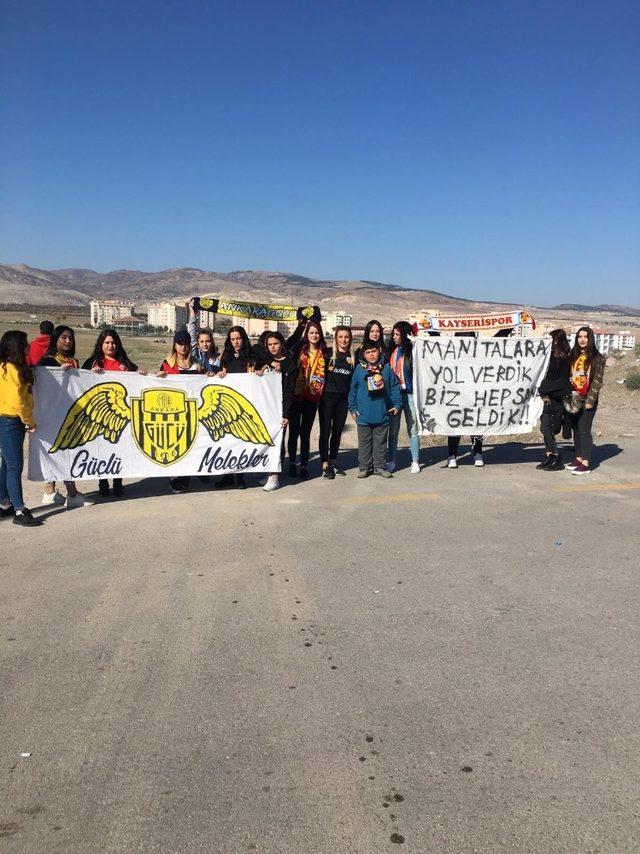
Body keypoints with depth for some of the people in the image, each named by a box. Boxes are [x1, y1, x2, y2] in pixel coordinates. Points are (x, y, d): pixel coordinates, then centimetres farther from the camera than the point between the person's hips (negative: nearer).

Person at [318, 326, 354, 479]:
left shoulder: (353, 356, 8)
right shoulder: (328, 352, -2)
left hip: (343, 398, 4)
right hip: (327, 396, -3)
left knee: (338, 431, 10)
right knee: (325, 431, -3)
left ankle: (333, 463, 21)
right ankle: (325, 465, 2)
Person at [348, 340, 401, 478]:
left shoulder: (386, 368, 4)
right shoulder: (359, 369, 1)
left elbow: (395, 387, 7)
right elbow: (353, 390, 4)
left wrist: (397, 404, -1)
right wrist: (353, 409, 0)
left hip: (382, 414, 1)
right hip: (364, 415, -1)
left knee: (381, 442, 9)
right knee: (364, 442, 7)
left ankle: (379, 467, 18)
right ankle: (364, 467, 16)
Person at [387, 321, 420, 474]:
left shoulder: (412, 351, -5)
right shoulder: (392, 350, 11)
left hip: (409, 394, -5)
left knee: (413, 429, 3)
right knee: (393, 429, 7)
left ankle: (415, 461, 11)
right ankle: (391, 461, 15)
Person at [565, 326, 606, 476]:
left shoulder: (597, 358, -3)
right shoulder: (573, 356, 12)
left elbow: (597, 381, -7)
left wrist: (590, 400, -14)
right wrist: (568, 396, 4)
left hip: (587, 399, -5)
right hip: (574, 399, 5)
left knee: (584, 430, -9)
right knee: (576, 429, 9)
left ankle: (586, 464, -7)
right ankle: (578, 459, 18)